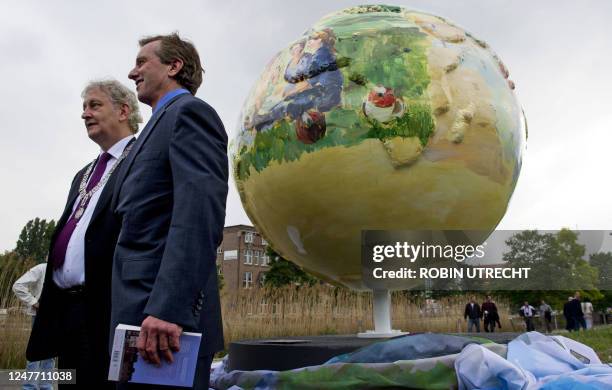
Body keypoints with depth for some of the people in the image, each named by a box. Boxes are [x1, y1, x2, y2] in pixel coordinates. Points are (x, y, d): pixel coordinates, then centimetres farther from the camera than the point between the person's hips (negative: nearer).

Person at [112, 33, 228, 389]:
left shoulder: (190, 112, -5)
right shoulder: (163, 122, 23)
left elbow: (201, 213, -20)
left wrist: (166, 309, -27)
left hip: (167, 317, -9)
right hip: (142, 315, 9)